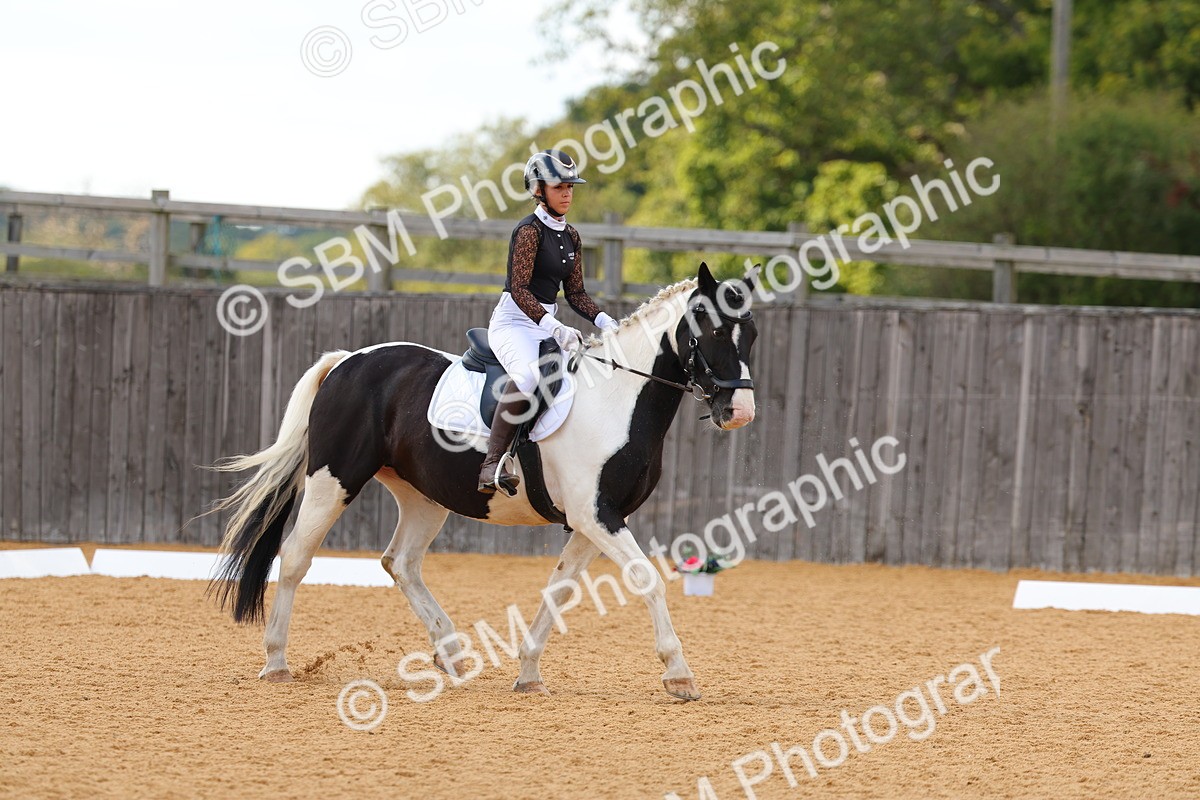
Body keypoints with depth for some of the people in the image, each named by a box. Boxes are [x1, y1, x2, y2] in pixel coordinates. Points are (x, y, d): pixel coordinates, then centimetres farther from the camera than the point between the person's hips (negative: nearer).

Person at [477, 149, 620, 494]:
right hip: (514, 321, -8)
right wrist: (554, 327, -29)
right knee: (528, 373, -38)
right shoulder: (529, 230, -11)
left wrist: (604, 321, -2)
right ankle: (492, 465, -41)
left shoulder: (571, 237, 13)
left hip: (548, 325, 9)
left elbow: (575, 293, 16)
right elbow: (519, 289, -18)